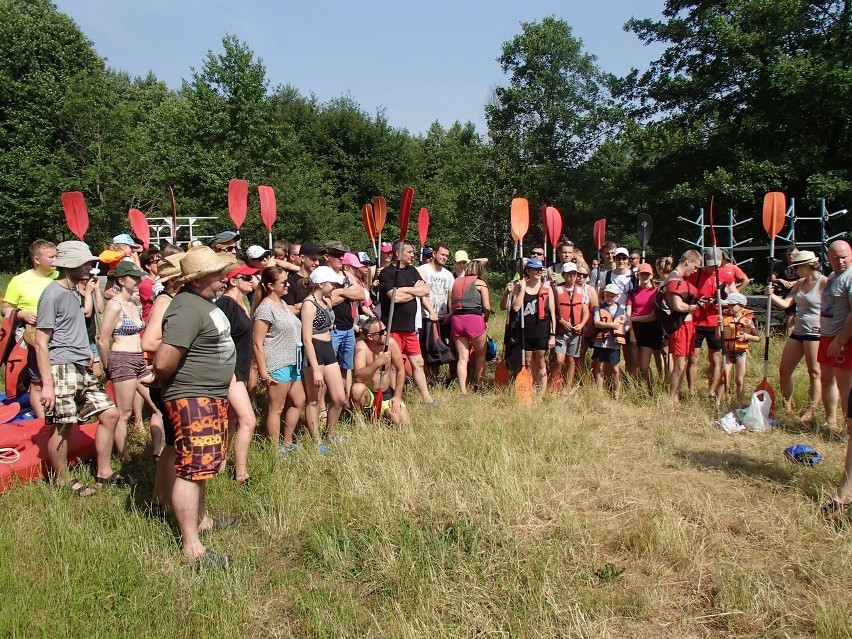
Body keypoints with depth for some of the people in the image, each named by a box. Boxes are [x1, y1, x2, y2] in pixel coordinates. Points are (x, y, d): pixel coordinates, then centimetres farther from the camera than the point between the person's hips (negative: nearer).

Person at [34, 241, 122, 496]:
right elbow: (41, 343, -14)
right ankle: (63, 482, 15)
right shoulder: (53, 294, -12)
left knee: (109, 413, 8)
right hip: (62, 369, -9)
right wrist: (47, 384, -18)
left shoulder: (73, 291, 15)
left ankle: (104, 473, 18)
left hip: (82, 369, 9)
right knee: (62, 427, 0)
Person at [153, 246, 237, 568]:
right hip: (193, 400, -10)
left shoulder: (204, 301, 9)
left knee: (203, 464, 22)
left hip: (212, 398, 11)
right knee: (191, 469, -6)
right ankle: (191, 547, -1)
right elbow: (163, 361, -30)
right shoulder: (188, 309, -23)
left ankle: (201, 519, 38)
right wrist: (164, 382, -9)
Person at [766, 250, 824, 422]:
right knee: (784, 370, 9)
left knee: (814, 373, 2)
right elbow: (785, 303, 6)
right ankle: (787, 407, 21)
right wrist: (771, 295, -10)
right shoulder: (800, 283, 12)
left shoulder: (824, 282, -11)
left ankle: (810, 411, 10)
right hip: (797, 332, 8)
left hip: (814, 334, -8)